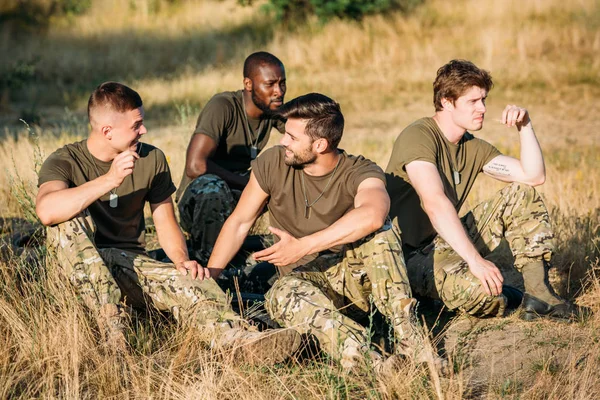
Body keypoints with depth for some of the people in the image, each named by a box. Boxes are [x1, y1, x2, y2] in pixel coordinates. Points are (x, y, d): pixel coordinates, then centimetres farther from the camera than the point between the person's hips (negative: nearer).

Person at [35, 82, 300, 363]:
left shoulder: (152, 160, 6)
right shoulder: (65, 161, -8)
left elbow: (165, 222, 8)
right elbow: (46, 211, -29)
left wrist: (181, 259, -14)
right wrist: (109, 180, -34)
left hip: (129, 262, 3)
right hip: (79, 266, -3)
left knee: (192, 285, -27)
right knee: (69, 222, -33)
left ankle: (239, 339, -56)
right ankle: (111, 324, -41)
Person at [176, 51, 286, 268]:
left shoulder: (276, 110, -1)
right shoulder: (223, 107, -22)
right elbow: (195, 166, -32)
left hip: (239, 197, 6)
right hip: (198, 201, -6)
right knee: (212, 186, -40)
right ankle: (206, 262, -24)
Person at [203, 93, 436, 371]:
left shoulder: (360, 173, -15)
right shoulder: (273, 164, -5)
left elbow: (372, 215, -39)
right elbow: (239, 223, 5)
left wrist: (302, 247, -38)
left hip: (351, 274, -1)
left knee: (376, 228, -31)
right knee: (282, 296, -35)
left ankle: (407, 335, -32)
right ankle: (369, 362, -52)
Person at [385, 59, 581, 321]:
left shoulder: (473, 147, 9)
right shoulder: (418, 137, -18)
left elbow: (534, 176, 7)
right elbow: (435, 203, -32)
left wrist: (524, 126, -5)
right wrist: (475, 260, -38)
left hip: (447, 242, 9)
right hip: (410, 255, -9)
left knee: (522, 195, -1)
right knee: (485, 294, -36)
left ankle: (538, 294, -7)